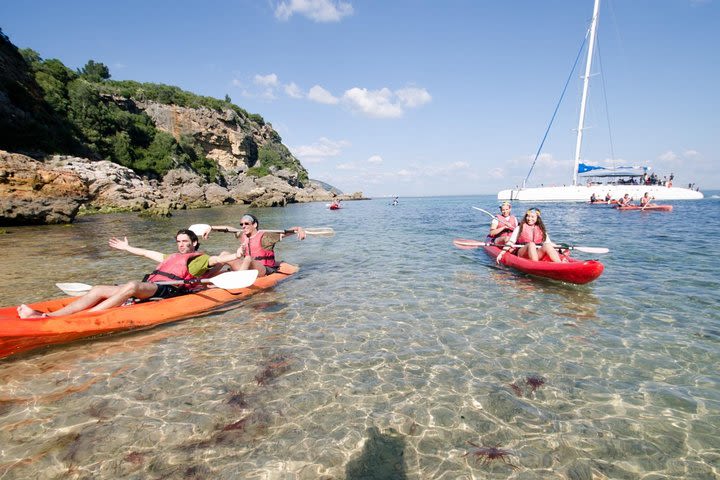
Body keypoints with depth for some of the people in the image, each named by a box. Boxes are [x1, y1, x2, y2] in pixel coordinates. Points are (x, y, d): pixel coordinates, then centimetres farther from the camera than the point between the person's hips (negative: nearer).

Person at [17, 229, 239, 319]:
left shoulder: (198, 259, 13)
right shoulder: (172, 257, 37)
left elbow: (215, 260, -3)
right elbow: (148, 253, 48)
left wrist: (235, 255, -18)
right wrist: (128, 248, 57)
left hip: (165, 290, -9)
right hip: (146, 289, 9)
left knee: (132, 285, -38)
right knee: (99, 289, -9)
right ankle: (45, 316, -22)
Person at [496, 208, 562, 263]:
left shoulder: (541, 230, 18)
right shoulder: (520, 228, 10)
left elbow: (548, 242, 17)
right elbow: (510, 242, 4)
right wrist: (501, 253, -7)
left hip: (538, 253, 3)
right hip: (522, 253, -2)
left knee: (547, 246, -26)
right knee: (531, 244, -32)